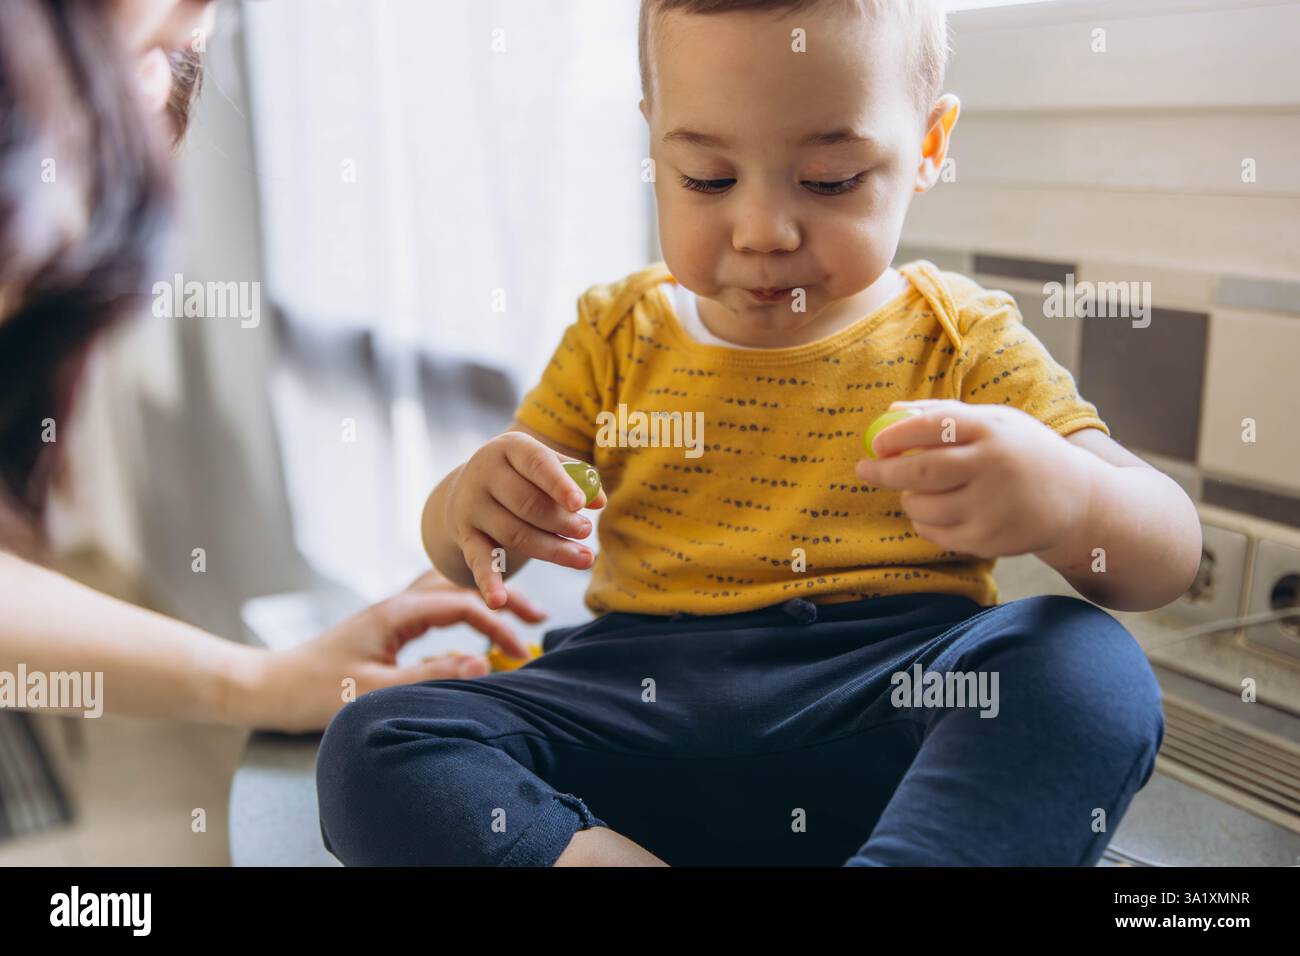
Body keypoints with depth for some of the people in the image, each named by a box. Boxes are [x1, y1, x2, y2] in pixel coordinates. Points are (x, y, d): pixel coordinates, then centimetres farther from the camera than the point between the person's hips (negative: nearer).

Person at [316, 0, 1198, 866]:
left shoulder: (962, 340, 4)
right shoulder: (620, 335, 10)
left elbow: (1171, 558, -2)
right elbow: (466, 557, 14)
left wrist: (1066, 499, -27)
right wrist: (469, 506, -12)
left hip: (887, 714, -1)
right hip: (638, 695, 2)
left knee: (1094, 671, -29)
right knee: (372, 745, -18)